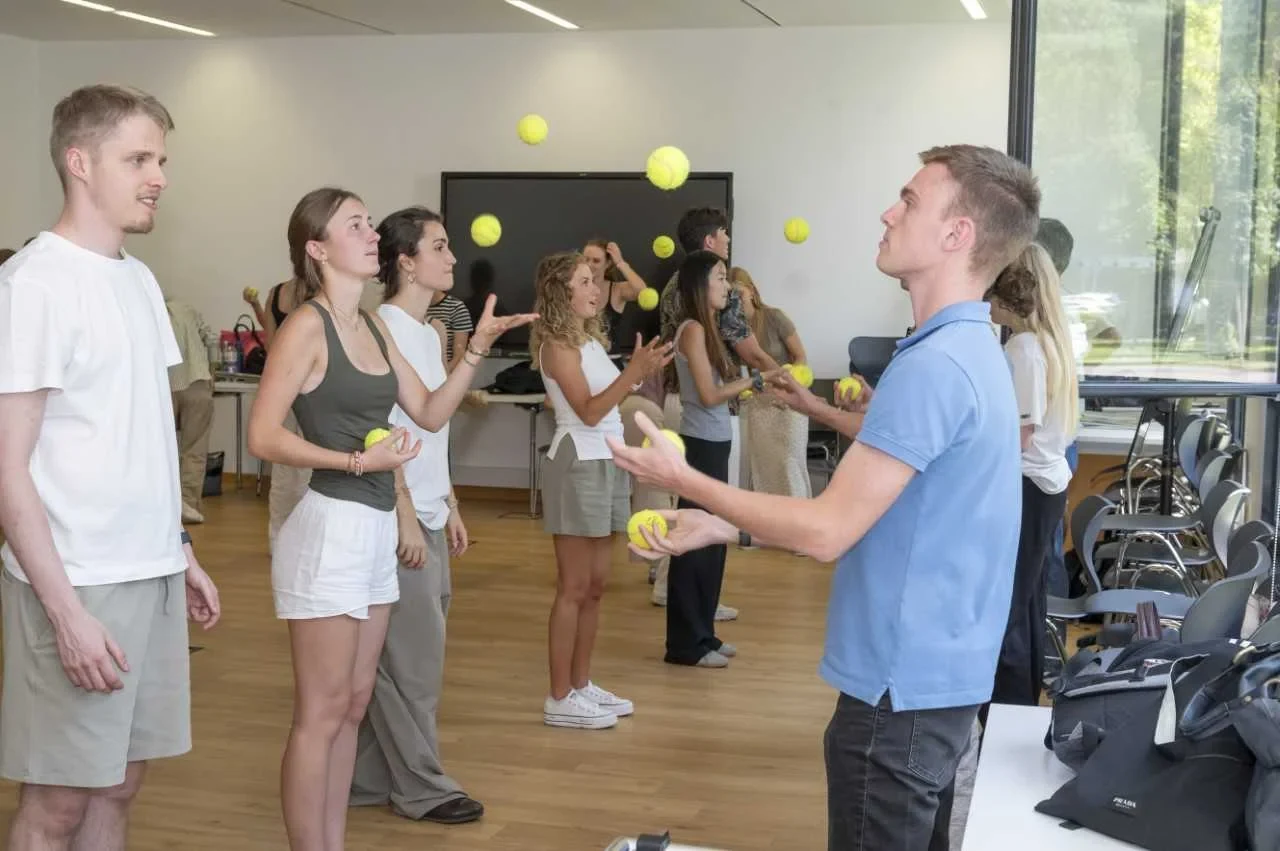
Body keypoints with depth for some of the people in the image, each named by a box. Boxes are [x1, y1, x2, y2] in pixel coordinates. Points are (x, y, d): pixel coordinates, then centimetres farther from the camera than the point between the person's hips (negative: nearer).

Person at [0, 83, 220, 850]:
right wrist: (66, 608, -20)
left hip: (152, 574, 8)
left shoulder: (140, 279, 11)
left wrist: (180, 550, 15)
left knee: (119, 782, 15)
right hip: (78, 584, -8)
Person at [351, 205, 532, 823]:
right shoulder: (385, 328, -13)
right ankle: (422, 787, 11)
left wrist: (449, 508, 16)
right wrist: (405, 516, -19)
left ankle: (371, 779, 22)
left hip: (428, 514, 9)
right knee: (413, 656, 0)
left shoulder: (429, 330, 13)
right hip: (398, 516, -9)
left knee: (410, 653, 13)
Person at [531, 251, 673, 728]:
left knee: (595, 585, 12)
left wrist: (642, 373, 4)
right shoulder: (558, 345, -13)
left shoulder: (590, 339, 13)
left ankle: (581, 686, 21)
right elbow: (589, 411, -20)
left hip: (607, 462, 9)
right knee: (574, 588, -4)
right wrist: (634, 370, -25)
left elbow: (610, 400, 12)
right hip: (579, 464, -9)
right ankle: (560, 699, 3)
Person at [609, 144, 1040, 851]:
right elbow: (866, 515, 13)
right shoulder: (964, 350, 10)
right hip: (929, 671, 10)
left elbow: (827, 532, -23)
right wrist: (724, 527, 8)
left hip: (902, 684, -10)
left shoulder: (933, 366, -24)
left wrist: (684, 480, -11)